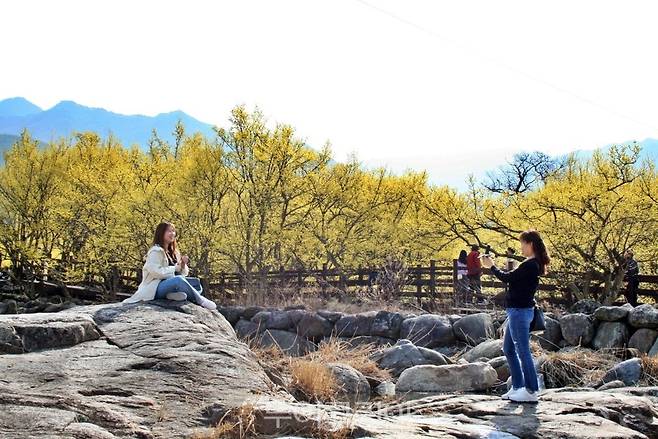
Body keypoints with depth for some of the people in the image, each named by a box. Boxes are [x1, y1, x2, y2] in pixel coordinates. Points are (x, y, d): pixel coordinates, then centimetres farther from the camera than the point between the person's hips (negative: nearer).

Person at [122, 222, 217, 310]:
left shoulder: (173, 252, 19)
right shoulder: (156, 251, -6)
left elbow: (182, 273, 19)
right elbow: (155, 271, -20)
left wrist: (183, 264, -2)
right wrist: (174, 268, -13)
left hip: (169, 286, 9)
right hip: (154, 288, -9)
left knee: (196, 283, -7)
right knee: (178, 280, -35)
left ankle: (176, 293, -33)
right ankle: (201, 301, -27)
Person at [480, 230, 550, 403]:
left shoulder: (530, 265, -18)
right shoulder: (533, 264, 13)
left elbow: (508, 278, -16)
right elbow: (513, 278, 15)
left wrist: (492, 266, -3)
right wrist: (493, 266, 10)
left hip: (520, 311, -11)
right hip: (518, 311, 11)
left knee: (523, 350, -6)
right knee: (508, 349, 17)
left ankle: (532, 391, 0)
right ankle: (518, 387, 21)